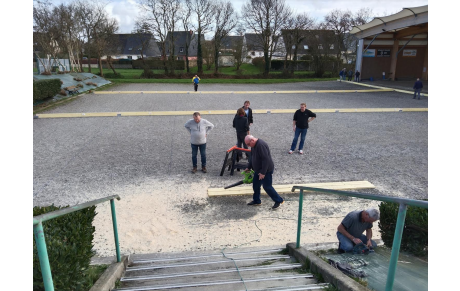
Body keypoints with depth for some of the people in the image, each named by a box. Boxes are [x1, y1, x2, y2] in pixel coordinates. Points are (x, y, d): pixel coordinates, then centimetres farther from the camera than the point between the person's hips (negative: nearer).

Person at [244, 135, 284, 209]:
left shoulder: (261, 145, -28)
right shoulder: (254, 145, 5)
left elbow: (266, 159, -30)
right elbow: (252, 157, 19)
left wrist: (263, 173, -27)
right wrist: (248, 168, 20)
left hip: (266, 170, -10)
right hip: (258, 170, 10)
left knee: (267, 187, -2)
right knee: (255, 185, 13)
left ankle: (279, 200, 12)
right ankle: (256, 201, 28)